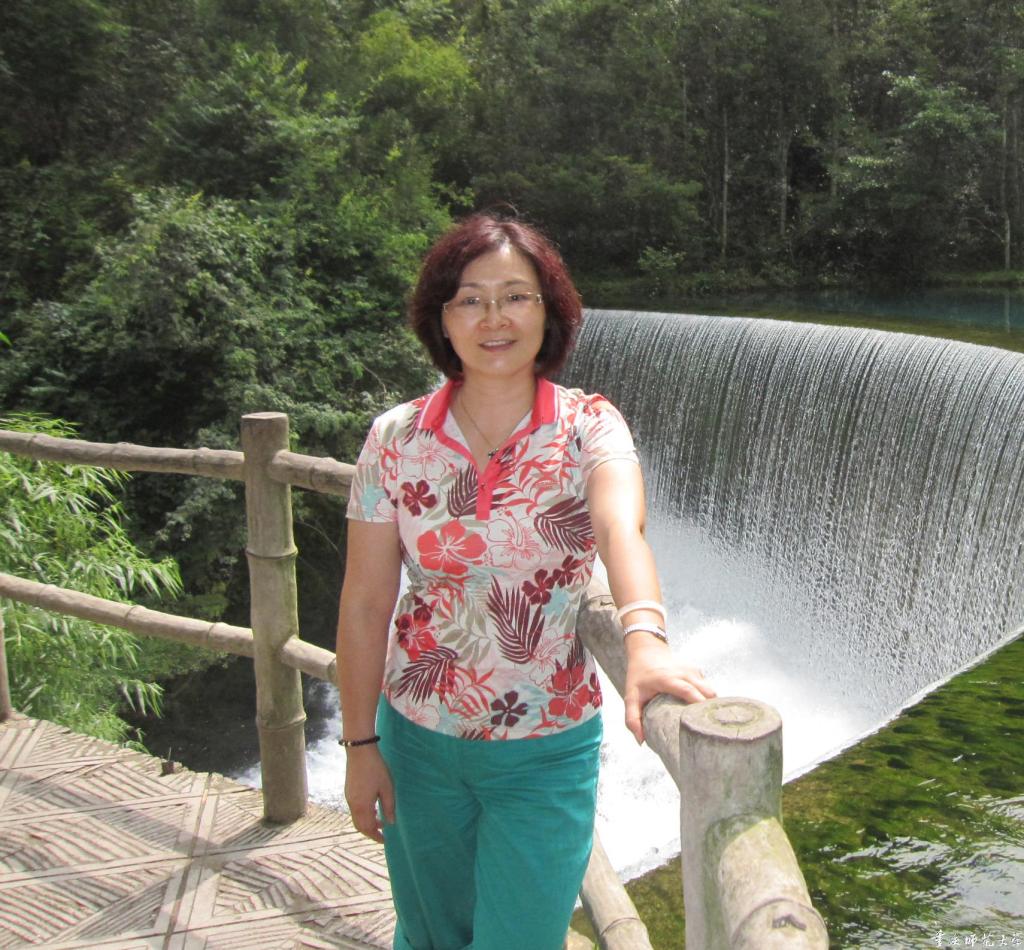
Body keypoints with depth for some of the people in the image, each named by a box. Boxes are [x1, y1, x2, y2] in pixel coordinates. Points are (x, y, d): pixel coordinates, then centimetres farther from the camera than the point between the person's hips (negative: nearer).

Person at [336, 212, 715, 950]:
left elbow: (621, 525, -35)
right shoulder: (396, 439, -8)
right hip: (419, 741, 2)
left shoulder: (588, 427, -13)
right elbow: (365, 603, -4)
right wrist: (360, 744, -3)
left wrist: (644, 638, -54)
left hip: (546, 750, -2)